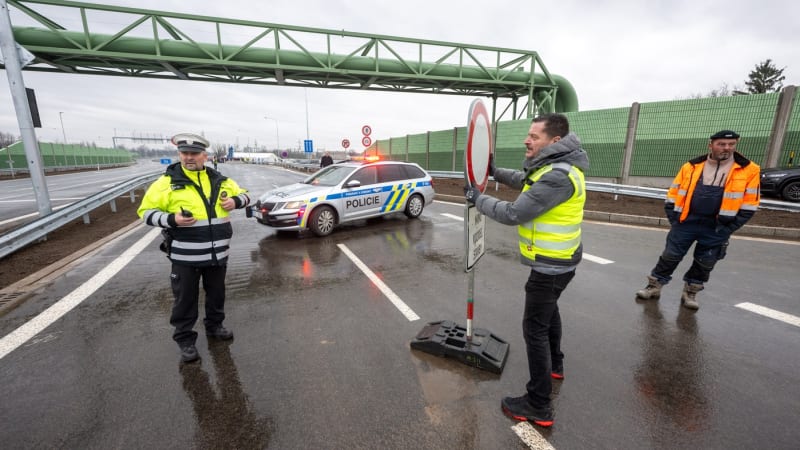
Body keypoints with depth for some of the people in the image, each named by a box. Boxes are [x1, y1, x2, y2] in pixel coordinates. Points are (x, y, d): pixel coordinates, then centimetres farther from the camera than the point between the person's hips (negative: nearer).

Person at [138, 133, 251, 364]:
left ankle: (214, 326, 39)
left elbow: (244, 195, 18)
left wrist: (235, 201, -5)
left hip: (217, 254, 4)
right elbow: (146, 211, -1)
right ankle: (185, 339, 26)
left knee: (216, 294, 19)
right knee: (185, 299, 8)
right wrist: (171, 220, -19)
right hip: (185, 256, -3)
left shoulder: (220, 180, 5)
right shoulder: (167, 182, -5)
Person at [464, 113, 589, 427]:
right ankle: (555, 365, 52)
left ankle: (538, 407, 9)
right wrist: (495, 172, 16)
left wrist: (477, 198, -15)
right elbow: (525, 181, 24)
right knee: (549, 310, 29)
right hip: (558, 260, 11)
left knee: (535, 329, -3)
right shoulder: (554, 166, 5)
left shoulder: (557, 177, -28)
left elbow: (513, 214, -28)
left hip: (550, 266, -11)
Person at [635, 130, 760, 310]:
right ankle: (654, 287, 15)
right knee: (669, 257, 3)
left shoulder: (749, 170, -1)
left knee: (705, 263, 11)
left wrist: (729, 228, -6)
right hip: (686, 223, 0)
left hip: (717, 228, 0)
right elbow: (673, 194, 6)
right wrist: (674, 219, -2)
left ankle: (690, 293, 27)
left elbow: (749, 204, 0)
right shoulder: (691, 166, 2)